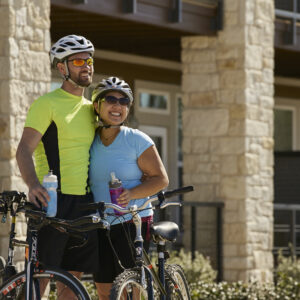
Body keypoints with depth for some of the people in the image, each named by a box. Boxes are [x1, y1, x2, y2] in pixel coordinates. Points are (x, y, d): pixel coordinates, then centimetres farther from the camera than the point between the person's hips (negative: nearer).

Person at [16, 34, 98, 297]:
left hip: (85, 202, 7)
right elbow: (24, 149, -15)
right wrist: (33, 184, -32)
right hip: (53, 200, -7)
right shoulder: (47, 104, -5)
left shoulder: (90, 108, 17)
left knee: (73, 275, 9)